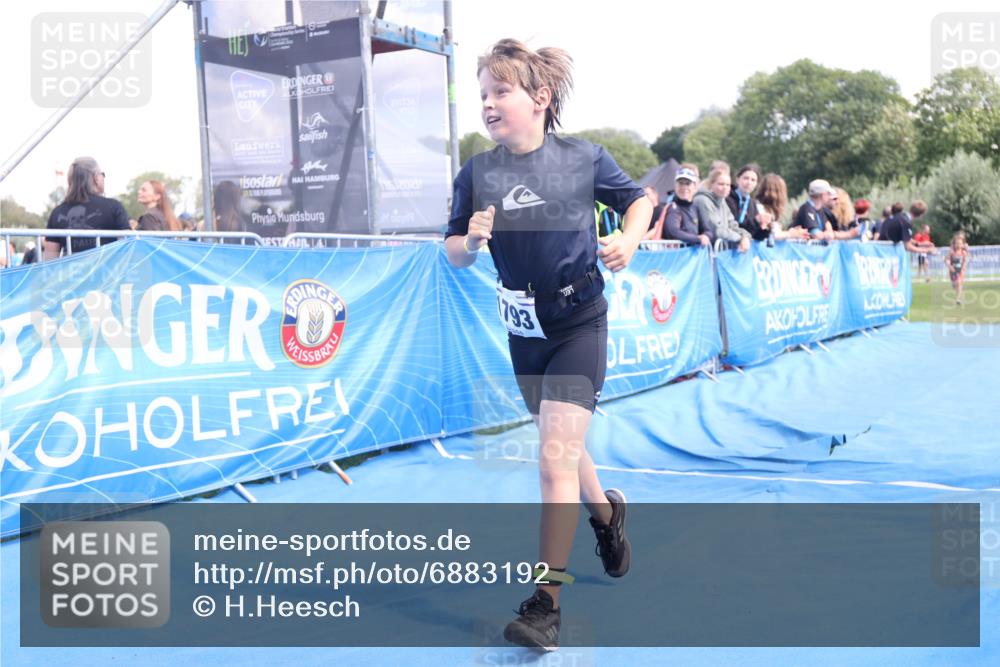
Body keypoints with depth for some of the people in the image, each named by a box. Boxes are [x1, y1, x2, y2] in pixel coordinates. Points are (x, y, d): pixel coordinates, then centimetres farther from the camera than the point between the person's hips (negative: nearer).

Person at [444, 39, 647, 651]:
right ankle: (607, 513, 52)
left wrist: (629, 241, -13)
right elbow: (454, 254, 2)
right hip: (524, 330, 4)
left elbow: (639, 200, 6)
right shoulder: (477, 174, -4)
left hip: (580, 326, -4)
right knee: (563, 446, 21)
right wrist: (472, 241, -20)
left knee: (556, 455, -14)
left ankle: (546, 603, -4)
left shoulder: (584, 158, -9)